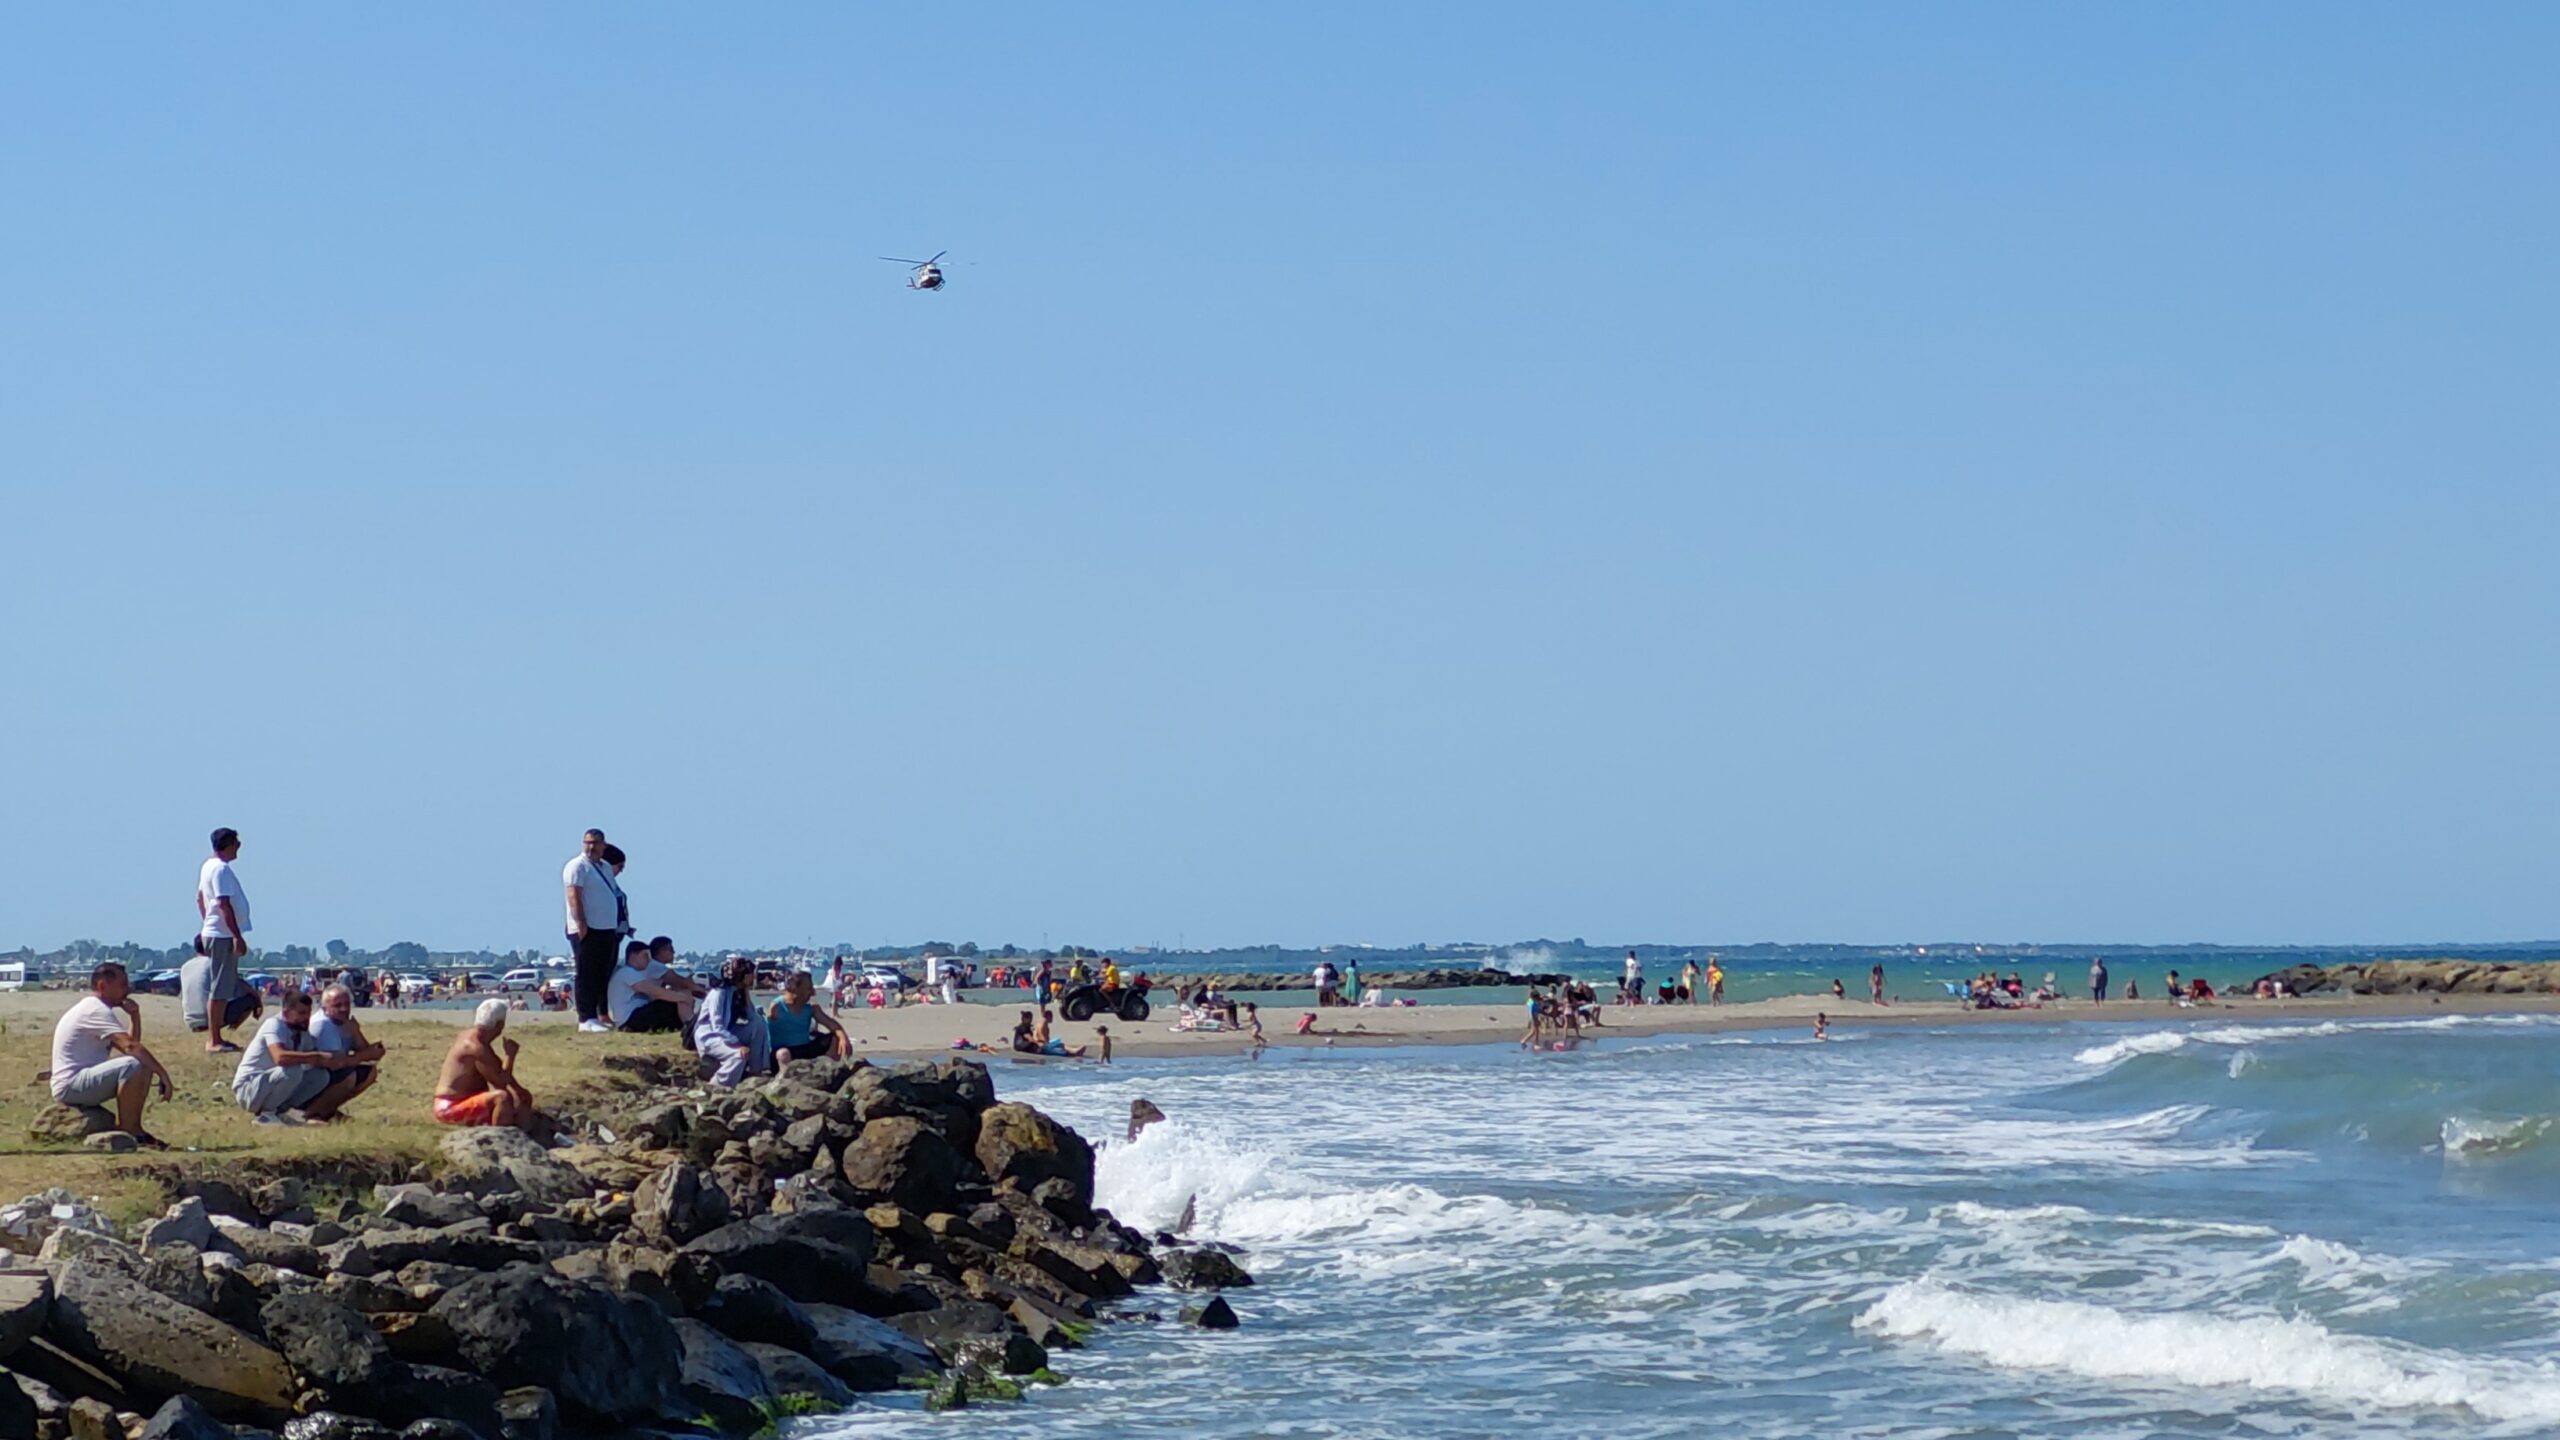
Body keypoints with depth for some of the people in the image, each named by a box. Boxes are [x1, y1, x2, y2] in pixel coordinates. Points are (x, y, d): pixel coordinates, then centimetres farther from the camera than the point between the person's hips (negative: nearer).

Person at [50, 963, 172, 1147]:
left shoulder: (95, 1008, 18)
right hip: (70, 1086, -11)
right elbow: (130, 1047, -26)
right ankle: (127, 1129, -18)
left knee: (145, 1065, 11)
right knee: (134, 1065, -29)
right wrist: (163, 1075, -26)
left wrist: (135, 1016, 3)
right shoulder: (96, 1010, -15)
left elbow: (130, 1043, 18)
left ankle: (133, 1126, 5)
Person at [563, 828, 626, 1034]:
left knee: (604, 976, 9)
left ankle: (602, 1016, 14)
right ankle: (586, 1019, -8)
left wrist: (617, 926, 19)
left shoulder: (605, 868, 19)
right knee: (587, 976, -8)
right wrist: (581, 924, -23)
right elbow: (574, 897, -15)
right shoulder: (577, 867, -6)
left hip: (607, 930, 8)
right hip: (587, 930, -8)